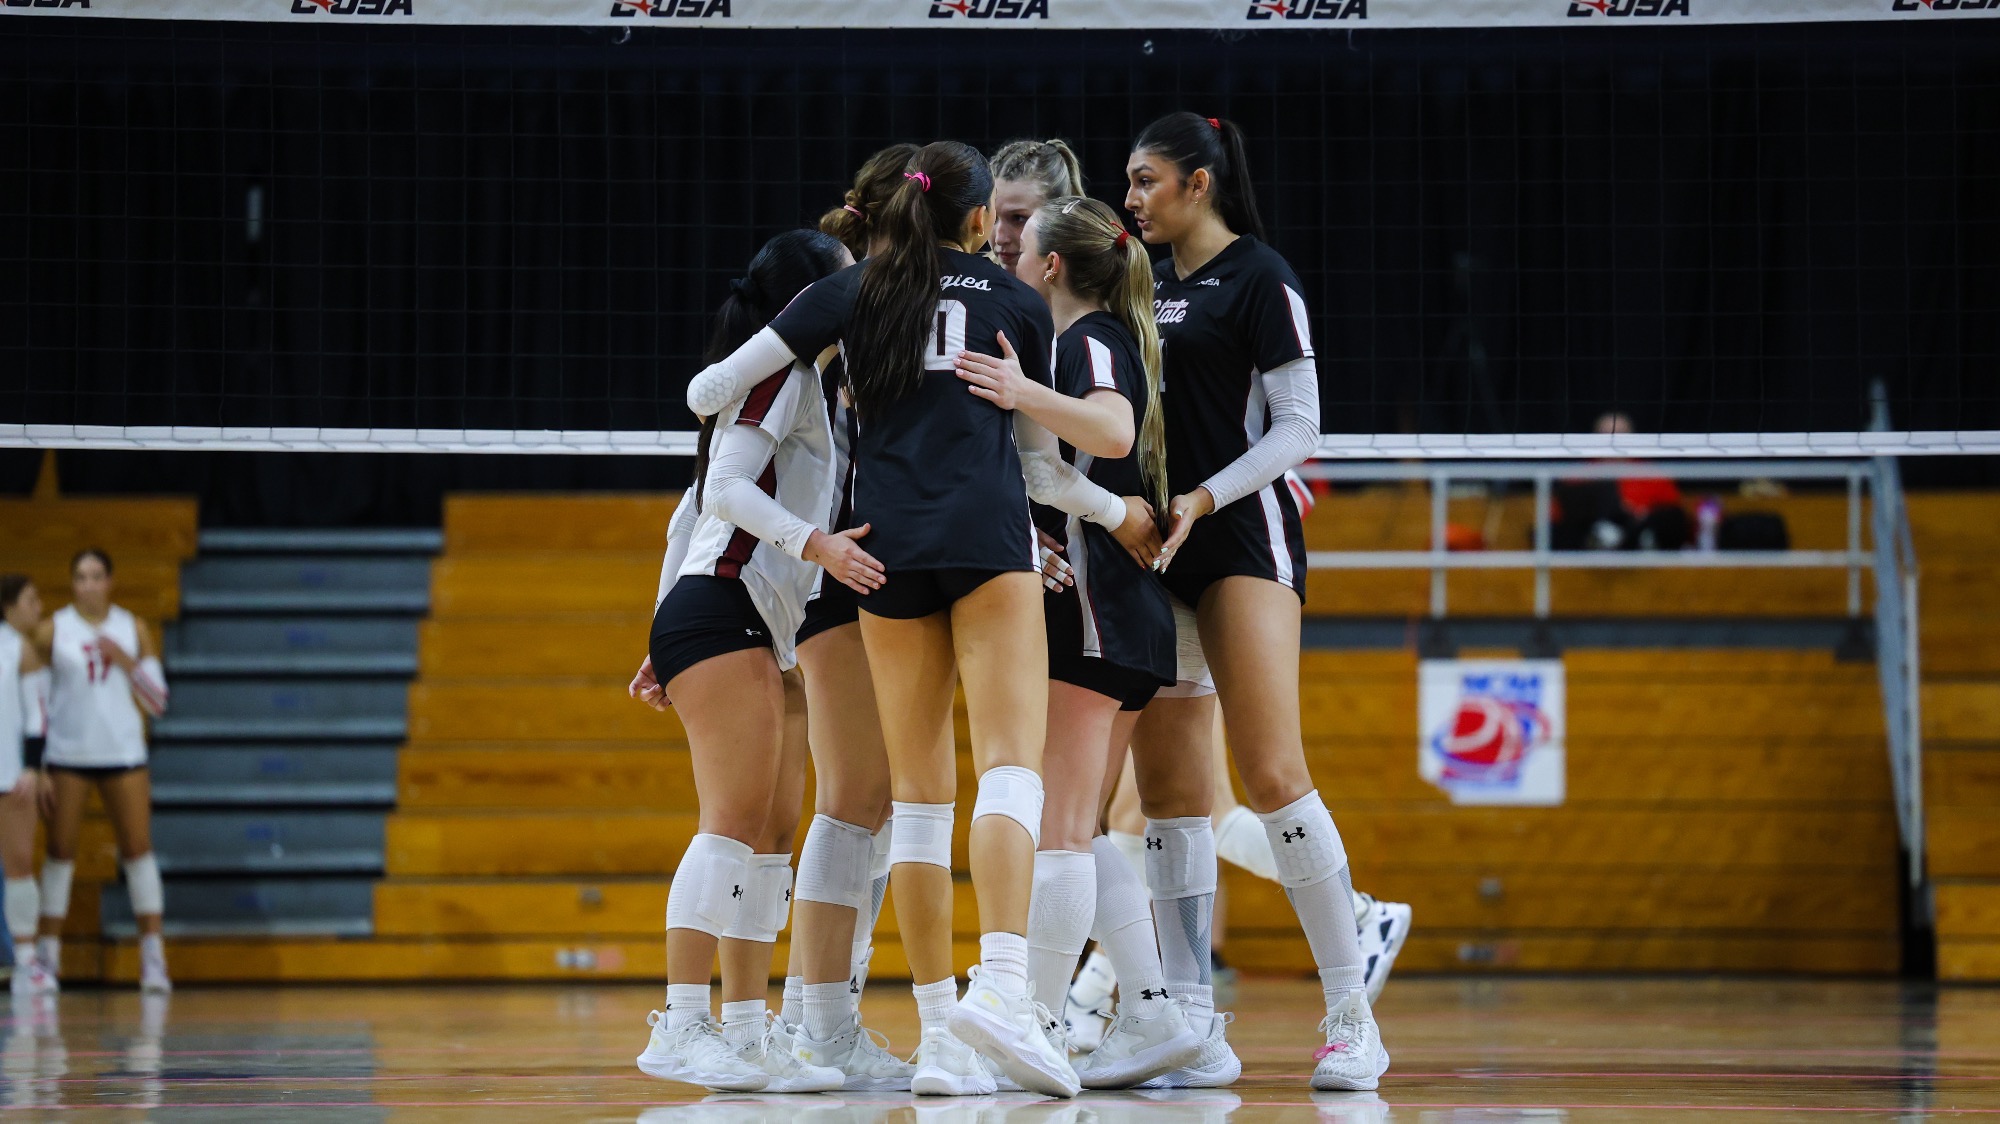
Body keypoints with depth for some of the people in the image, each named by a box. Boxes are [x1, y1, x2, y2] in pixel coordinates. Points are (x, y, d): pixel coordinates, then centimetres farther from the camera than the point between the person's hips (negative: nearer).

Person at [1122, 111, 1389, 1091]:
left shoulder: (1258, 277, -3)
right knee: (1168, 789, 0)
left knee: (1272, 774, -16)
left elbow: (1298, 427, -8)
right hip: (1155, 551, 7)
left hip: (1243, 534, -7)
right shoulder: (1147, 283, 17)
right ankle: (1195, 1031, 1)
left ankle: (1351, 1015, -11)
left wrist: (1203, 498, -18)